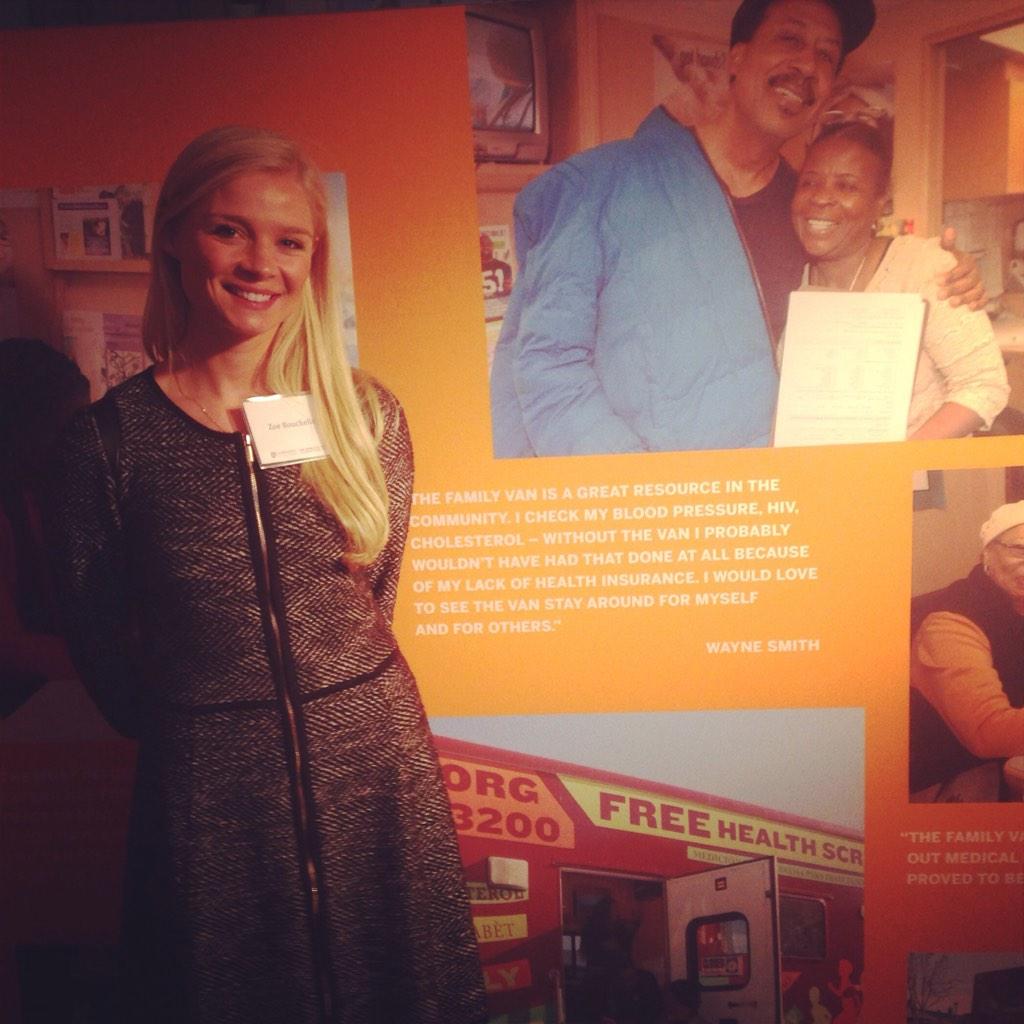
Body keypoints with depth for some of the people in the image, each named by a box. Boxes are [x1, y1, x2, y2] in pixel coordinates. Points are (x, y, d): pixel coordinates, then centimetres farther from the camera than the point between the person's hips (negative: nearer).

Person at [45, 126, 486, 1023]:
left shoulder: (366, 415, -2)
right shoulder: (109, 440, -8)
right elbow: (99, 646, 0)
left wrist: (339, 696, 9)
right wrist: (191, 731, 8)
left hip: (377, 758, 2)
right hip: (208, 788, -1)